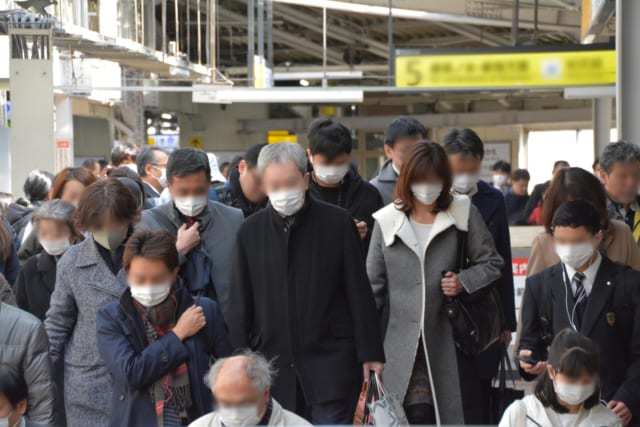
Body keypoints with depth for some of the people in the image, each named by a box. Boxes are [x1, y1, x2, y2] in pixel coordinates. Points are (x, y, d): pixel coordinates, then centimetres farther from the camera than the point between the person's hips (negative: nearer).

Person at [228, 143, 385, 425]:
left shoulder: (338, 223, -1)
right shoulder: (250, 231, 6)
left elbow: (360, 293, 1)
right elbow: (239, 304, 9)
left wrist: (369, 353, -1)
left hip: (330, 364, -2)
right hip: (274, 367, 2)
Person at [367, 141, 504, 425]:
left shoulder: (463, 213, 2)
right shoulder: (387, 220, 3)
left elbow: (491, 263, 9)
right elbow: (374, 285, 8)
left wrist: (464, 281, -10)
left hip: (446, 336, 0)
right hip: (402, 340, 0)